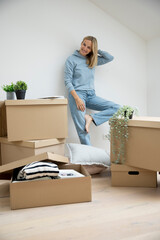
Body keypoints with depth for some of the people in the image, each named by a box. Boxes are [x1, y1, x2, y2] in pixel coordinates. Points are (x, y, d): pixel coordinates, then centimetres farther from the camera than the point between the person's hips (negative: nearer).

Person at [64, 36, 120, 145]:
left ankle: (91, 118, -19)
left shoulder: (93, 60, 17)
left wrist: (96, 50, 13)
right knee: (83, 129, -16)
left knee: (116, 108, -12)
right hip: (77, 94, -5)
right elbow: (67, 82, -4)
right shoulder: (72, 59, 4)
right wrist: (77, 98, -16)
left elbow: (110, 58, 19)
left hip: (91, 95, 5)